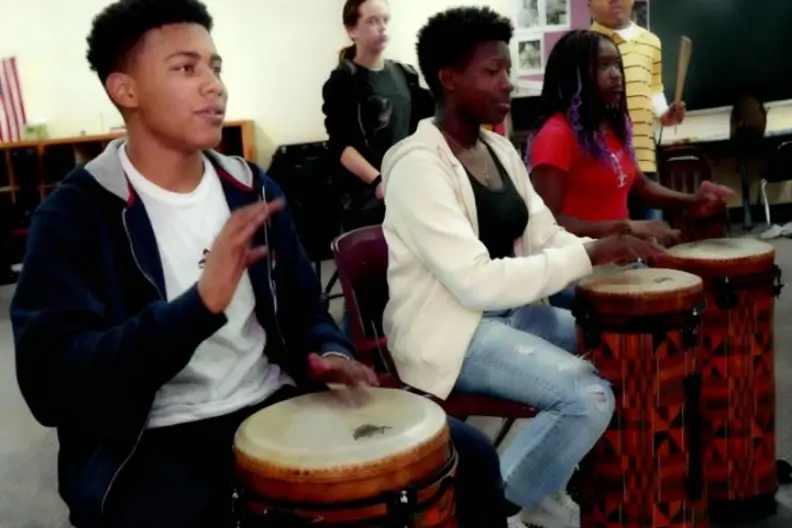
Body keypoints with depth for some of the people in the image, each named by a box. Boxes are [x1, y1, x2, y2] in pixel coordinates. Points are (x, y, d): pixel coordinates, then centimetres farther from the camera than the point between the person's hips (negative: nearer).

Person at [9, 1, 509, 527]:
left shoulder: (254, 190, 8)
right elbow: (50, 382, -20)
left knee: (466, 457, -3)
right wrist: (201, 302, -31)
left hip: (278, 404, 5)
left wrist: (329, 354, -6)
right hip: (157, 442, -4)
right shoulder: (73, 216, -9)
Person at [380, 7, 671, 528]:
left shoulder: (500, 149, 9)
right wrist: (589, 257, -25)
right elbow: (477, 282, -28)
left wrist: (608, 254, -10)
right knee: (589, 397, -23)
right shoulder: (418, 166, -20)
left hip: (509, 311, 9)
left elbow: (546, 237, 9)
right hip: (445, 328, -9)